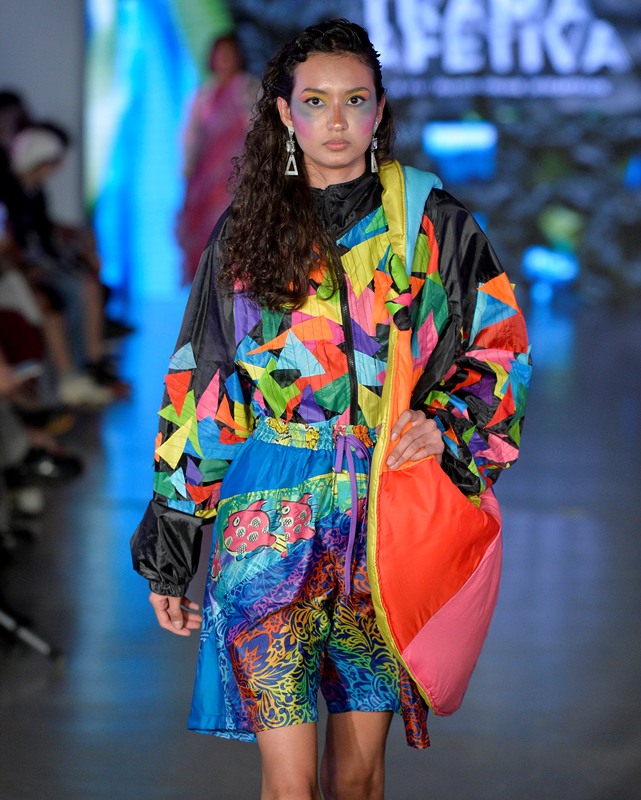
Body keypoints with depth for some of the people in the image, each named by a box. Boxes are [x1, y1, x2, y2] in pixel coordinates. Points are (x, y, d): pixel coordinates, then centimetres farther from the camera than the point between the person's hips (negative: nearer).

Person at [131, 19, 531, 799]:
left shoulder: (435, 225, 3)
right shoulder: (246, 232, 6)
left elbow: (501, 352, 9)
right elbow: (200, 386, 8)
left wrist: (448, 423, -12)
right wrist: (169, 543, 6)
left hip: (386, 516, 0)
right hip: (273, 521, 0)